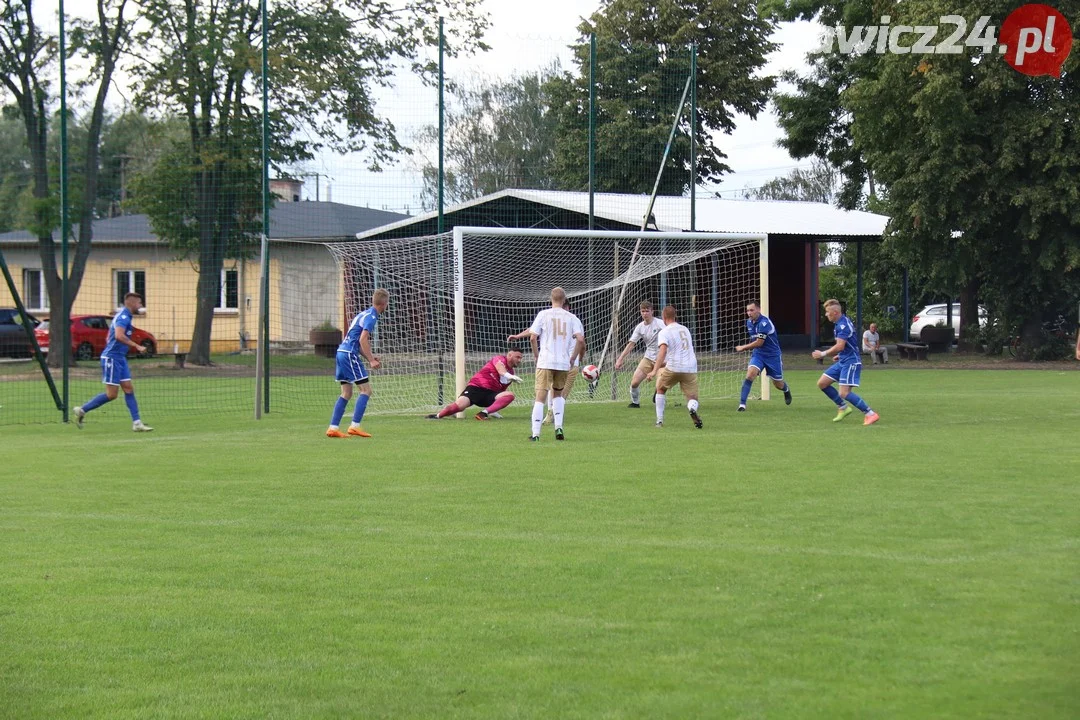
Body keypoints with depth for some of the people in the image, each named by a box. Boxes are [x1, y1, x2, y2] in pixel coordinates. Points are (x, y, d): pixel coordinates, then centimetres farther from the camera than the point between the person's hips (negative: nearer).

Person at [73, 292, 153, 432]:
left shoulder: (124, 316, 17)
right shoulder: (123, 316, -15)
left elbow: (109, 338, 25)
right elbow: (119, 336, -31)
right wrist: (137, 346, -28)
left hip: (119, 358, 10)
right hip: (112, 358, -10)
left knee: (129, 389, 5)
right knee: (111, 394, -7)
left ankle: (137, 423, 3)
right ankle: (82, 410, 2)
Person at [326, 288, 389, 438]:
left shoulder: (365, 314, 20)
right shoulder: (371, 317, -9)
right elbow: (363, 340, -19)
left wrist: (369, 358, 19)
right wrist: (371, 360, -18)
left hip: (342, 352, 9)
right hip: (350, 354, -9)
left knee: (346, 394, 11)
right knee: (366, 390, -6)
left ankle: (333, 428, 7)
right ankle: (355, 426, -11)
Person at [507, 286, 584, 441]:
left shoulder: (543, 314, 0)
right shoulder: (571, 318, 5)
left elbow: (533, 337, -2)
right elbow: (580, 340, -5)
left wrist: (536, 356, 13)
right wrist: (573, 357, 9)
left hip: (545, 362, -3)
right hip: (564, 363, 3)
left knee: (540, 397, -3)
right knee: (558, 394, 23)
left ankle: (535, 433, -10)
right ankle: (559, 427, 9)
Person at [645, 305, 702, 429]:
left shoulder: (664, 332, -2)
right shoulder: (685, 329, 18)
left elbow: (663, 351, -19)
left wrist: (655, 371, -27)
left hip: (673, 368, -3)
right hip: (691, 368, 3)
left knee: (660, 389, 23)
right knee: (692, 399, 5)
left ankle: (659, 421, 17)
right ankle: (693, 409, -33)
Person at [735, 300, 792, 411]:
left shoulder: (764, 323, -24)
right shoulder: (749, 322, 1)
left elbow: (759, 343, -24)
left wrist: (743, 348, -14)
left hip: (772, 355, -5)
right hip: (758, 354, 5)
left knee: (778, 385, 9)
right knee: (750, 373, -23)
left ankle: (787, 391, 47)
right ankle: (742, 404, -24)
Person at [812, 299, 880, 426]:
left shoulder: (843, 325, -20)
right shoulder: (839, 323, 12)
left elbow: (839, 346, -28)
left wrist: (823, 354, -20)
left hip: (851, 362, -10)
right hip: (842, 361, 10)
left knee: (844, 393, -18)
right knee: (822, 383, 9)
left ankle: (870, 414, -13)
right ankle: (843, 407, 19)